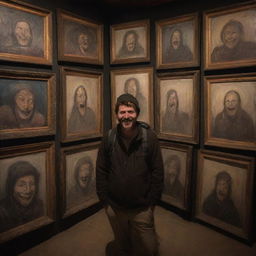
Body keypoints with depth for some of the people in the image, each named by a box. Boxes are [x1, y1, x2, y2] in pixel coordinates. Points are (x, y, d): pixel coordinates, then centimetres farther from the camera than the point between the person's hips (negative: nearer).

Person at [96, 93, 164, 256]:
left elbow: (158, 171, -7)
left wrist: (151, 201, -7)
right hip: (115, 207, 2)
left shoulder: (149, 137, -12)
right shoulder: (109, 138, -7)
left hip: (142, 208, -2)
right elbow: (101, 171, -1)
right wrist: (105, 199, -2)